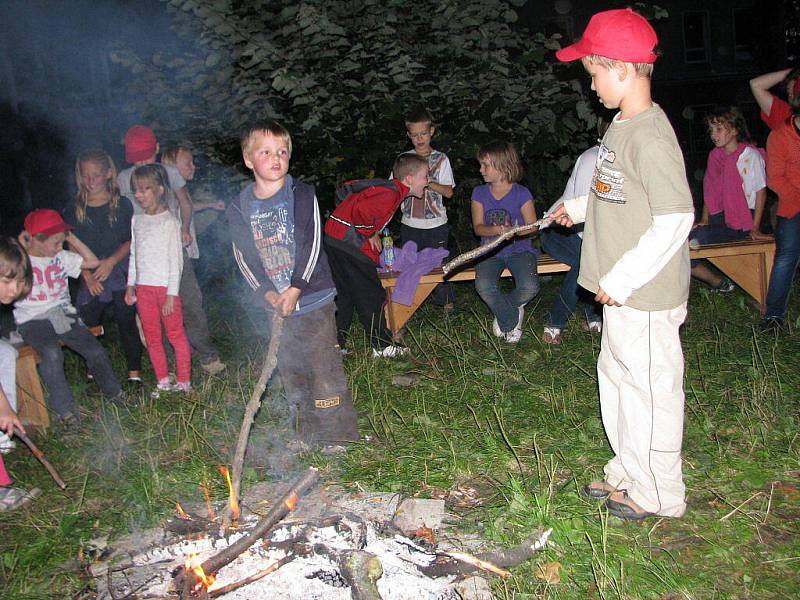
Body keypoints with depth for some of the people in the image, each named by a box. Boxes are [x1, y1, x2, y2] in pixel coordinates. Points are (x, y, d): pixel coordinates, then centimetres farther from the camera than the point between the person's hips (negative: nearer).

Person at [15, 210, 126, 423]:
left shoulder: (61, 257, 9)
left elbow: (93, 262, 11)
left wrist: (71, 237, 5)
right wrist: (22, 250, -16)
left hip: (63, 315, 4)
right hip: (33, 321, -4)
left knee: (96, 351, -11)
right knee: (51, 353, -34)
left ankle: (113, 392, 16)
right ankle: (64, 408, -19)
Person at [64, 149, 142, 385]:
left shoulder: (122, 204, 2)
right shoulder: (74, 209, 5)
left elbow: (132, 241, 1)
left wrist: (111, 261, -13)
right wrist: (87, 276, -8)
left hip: (120, 273, -1)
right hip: (90, 278, 2)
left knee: (127, 322, 1)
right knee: (88, 324, -1)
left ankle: (134, 373, 10)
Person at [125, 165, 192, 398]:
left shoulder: (169, 221, -8)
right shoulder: (137, 220, 11)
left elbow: (176, 260, -10)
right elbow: (133, 255, 17)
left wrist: (171, 294, -13)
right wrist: (130, 285, 13)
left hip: (165, 286, -6)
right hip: (143, 287, 6)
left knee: (176, 335, 2)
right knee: (152, 338, 11)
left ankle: (184, 382, 12)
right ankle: (162, 381, 21)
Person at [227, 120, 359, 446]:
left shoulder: (301, 194, -6)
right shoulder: (240, 207, 2)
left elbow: (310, 243, -11)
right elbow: (244, 256, 0)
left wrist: (296, 288, -18)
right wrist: (267, 292, -13)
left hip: (311, 297, -3)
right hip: (271, 304, 4)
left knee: (323, 364, -2)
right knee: (289, 370, 12)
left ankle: (337, 433, 12)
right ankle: (308, 434, 27)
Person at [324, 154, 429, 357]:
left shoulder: (387, 187, 14)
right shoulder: (391, 194, -17)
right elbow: (362, 211, -31)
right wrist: (370, 235, -12)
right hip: (350, 242, -10)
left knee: (344, 294, 16)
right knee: (371, 294, 0)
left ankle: (336, 342, 23)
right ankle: (382, 346, 10)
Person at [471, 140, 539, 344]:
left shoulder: (521, 193, -3)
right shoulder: (479, 193, 5)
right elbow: (478, 227, 0)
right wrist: (497, 230, -22)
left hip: (519, 250, -1)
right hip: (490, 252, 2)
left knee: (529, 288, -29)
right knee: (484, 286, -30)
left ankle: (502, 312, 6)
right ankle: (512, 321, -2)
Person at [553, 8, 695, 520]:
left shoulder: (650, 138, -22)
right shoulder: (624, 126, 9)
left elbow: (676, 217, -25)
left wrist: (623, 277, -23)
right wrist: (582, 207, 21)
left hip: (646, 294, -10)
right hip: (622, 291, 10)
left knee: (651, 389, 4)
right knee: (617, 377, 20)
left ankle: (659, 494, 23)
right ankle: (629, 473, 38)